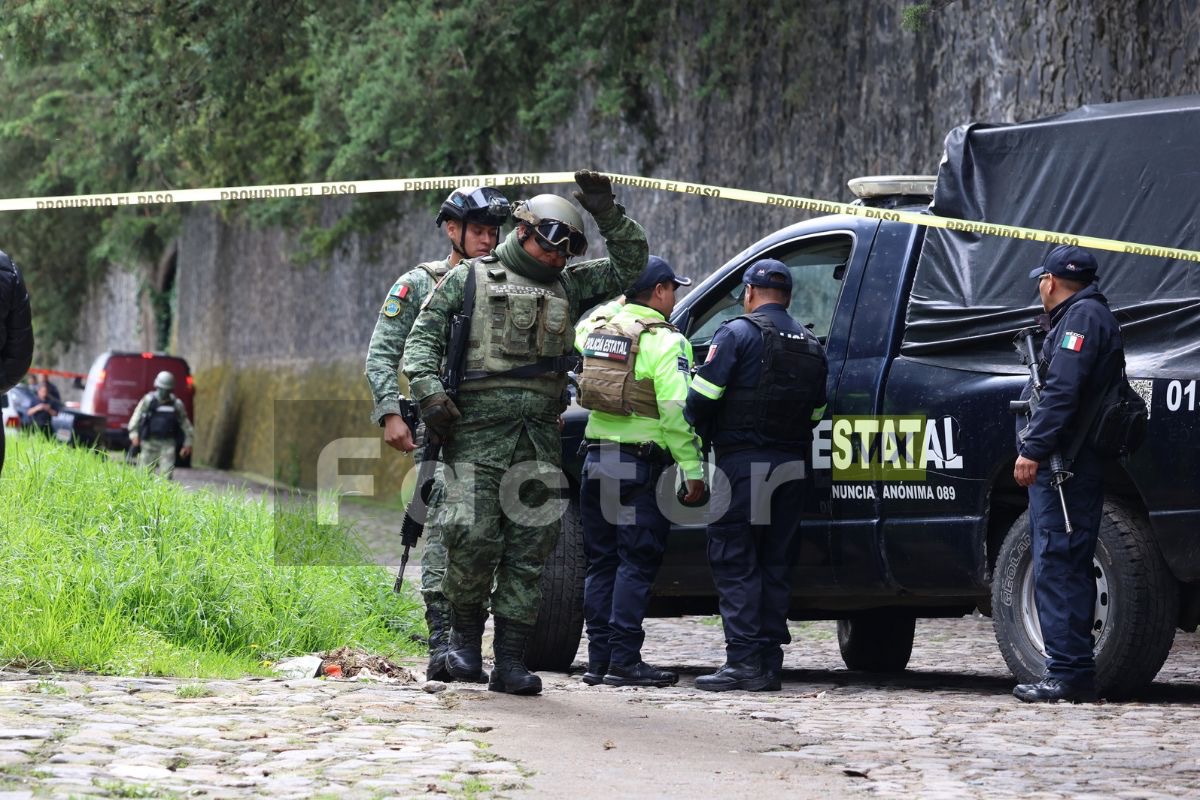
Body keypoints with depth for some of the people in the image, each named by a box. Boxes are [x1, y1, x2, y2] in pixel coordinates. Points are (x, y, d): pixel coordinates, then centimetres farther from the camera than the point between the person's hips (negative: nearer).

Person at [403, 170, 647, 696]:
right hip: (478, 430, -4)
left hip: (539, 436, 4)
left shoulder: (568, 285, 22)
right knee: (474, 538, -13)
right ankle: (465, 633, 10)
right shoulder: (471, 278, 10)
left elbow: (630, 263, 22)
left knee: (530, 547, 0)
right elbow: (423, 336, 4)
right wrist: (430, 392, -12)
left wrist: (607, 213, 10)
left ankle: (510, 660, 3)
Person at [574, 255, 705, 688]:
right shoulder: (663, 341, -11)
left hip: (597, 456, 6)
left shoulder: (596, 327, 7)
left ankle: (598, 658, 12)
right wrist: (693, 468, -14)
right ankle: (624, 661, -6)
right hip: (640, 464, -6)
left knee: (602, 562, 11)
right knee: (636, 563, -3)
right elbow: (675, 411, -17)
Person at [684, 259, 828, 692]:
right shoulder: (811, 346, 17)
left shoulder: (738, 333, -5)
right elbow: (814, 412, 14)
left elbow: (702, 397, -11)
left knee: (735, 562, -4)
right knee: (775, 565, 9)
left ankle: (744, 660, -11)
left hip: (743, 462, -6)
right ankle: (769, 662, 8)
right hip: (791, 467, 6)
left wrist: (693, 446, 2)